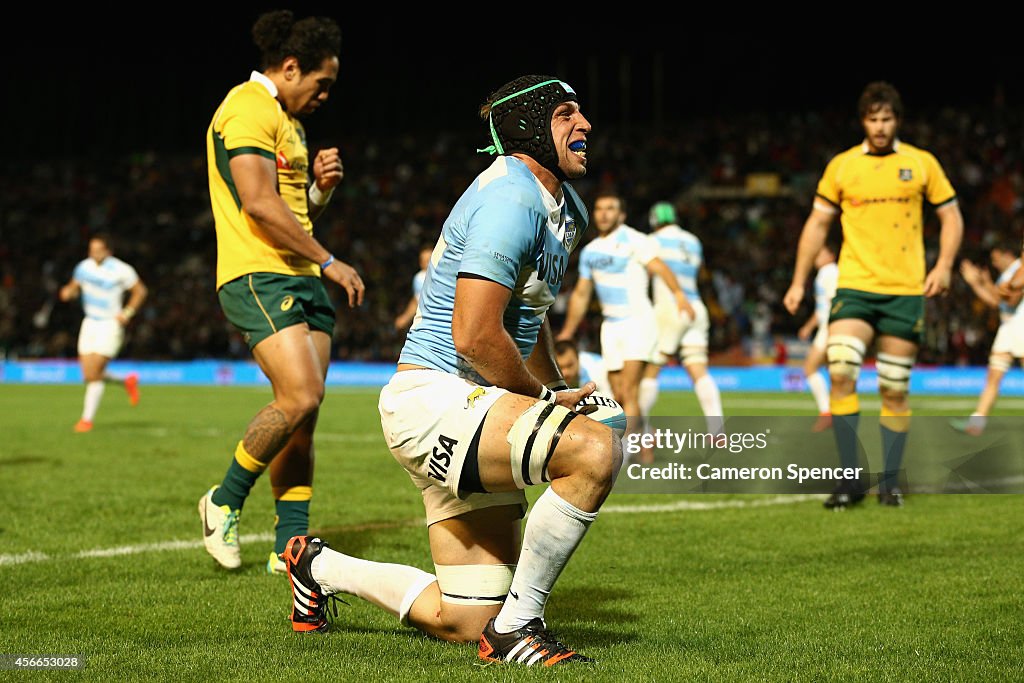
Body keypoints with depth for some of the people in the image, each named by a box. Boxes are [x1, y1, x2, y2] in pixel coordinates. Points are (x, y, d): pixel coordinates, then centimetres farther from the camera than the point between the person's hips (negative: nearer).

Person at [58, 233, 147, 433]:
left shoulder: (121, 270, -11)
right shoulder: (84, 267, 4)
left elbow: (140, 291, -1)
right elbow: (74, 287, 16)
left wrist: (127, 313, -12)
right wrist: (68, 292, -8)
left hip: (110, 325, -6)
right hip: (90, 323, 6)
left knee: (94, 374, -11)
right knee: (88, 376, 4)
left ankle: (87, 419, 1)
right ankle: (127, 382, 31)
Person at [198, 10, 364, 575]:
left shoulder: (287, 120, 23)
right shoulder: (249, 109, -9)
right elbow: (259, 202, -20)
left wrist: (322, 186, 8)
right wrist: (327, 261, -16)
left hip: (301, 280, 10)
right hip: (258, 276, -10)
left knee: (303, 416, 2)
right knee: (301, 397, -20)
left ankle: (290, 544, 5)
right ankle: (225, 501, -2)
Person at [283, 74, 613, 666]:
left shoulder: (562, 207, 18)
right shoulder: (512, 200, -16)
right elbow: (475, 335, -23)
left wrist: (559, 390, 17)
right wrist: (544, 399, -9)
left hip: (474, 407, 10)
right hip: (435, 398, -10)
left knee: (463, 622, 7)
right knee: (596, 451, -32)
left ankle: (321, 567, 30)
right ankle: (516, 626, -19)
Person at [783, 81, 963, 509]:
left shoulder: (921, 163, 6)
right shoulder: (841, 166, 7)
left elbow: (951, 216, 10)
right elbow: (817, 223, 12)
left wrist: (943, 265, -6)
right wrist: (799, 282, 6)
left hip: (906, 292, 0)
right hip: (854, 286, 0)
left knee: (895, 391, 2)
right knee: (840, 373, -18)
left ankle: (890, 481, 14)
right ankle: (850, 480, -12)